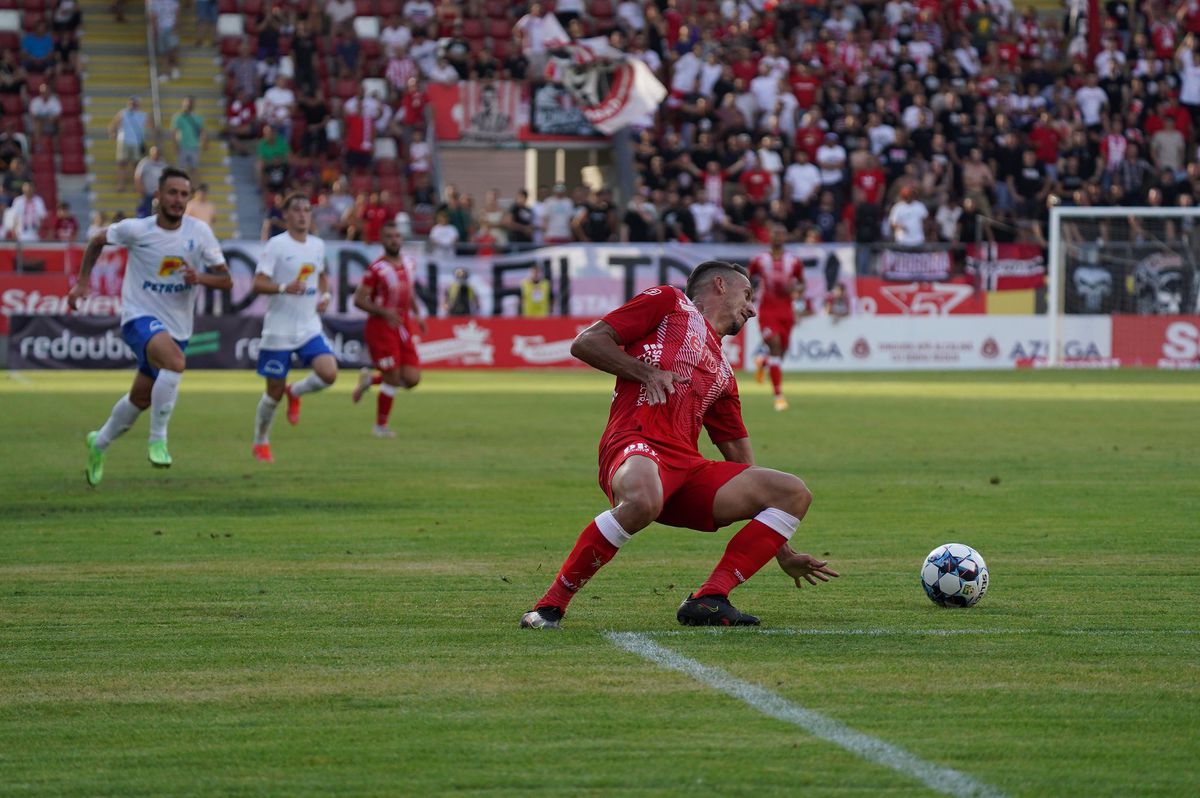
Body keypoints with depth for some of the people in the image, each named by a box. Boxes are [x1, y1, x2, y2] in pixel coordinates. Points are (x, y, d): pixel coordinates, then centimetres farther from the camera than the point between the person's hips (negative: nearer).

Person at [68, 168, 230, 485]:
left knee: (140, 399, 15)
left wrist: (201, 278, -23)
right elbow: (97, 241, 10)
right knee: (175, 362, -35)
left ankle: (99, 442, 43)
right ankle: (157, 440, -24)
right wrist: (82, 283, 6)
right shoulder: (135, 230, -10)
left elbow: (226, 281, -2)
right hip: (140, 317, -4)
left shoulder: (199, 232, -5)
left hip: (177, 326, 4)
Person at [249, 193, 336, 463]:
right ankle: (260, 443, 24)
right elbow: (258, 284, -14)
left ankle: (295, 392, 15)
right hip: (279, 329, -4)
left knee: (329, 374, -17)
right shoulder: (276, 245, -10)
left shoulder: (317, 245, 8)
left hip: (310, 327, 4)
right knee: (274, 392, 2)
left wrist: (325, 294, 7)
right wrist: (284, 288, -31)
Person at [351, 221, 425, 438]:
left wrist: (417, 314, 12)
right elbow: (359, 300, -13)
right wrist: (384, 312, -24)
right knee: (392, 378, -4)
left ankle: (370, 379, 24)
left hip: (403, 326, 7)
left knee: (411, 379, -2)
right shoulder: (377, 269, -13)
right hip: (381, 328, -7)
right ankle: (381, 426, 15)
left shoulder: (409, 263, 8)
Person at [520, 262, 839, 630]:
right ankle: (551, 604, -23)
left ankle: (708, 599, -13)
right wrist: (646, 372, -5)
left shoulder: (723, 373, 33)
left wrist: (782, 553, 29)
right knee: (642, 500, -41)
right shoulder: (668, 302, 18)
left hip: (687, 466, 7)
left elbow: (743, 469, 33)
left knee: (794, 493, -5)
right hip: (636, 442, -7)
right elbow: (585, 343, 9)